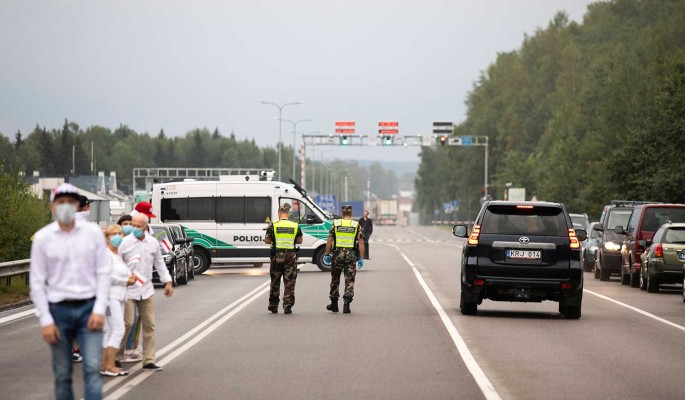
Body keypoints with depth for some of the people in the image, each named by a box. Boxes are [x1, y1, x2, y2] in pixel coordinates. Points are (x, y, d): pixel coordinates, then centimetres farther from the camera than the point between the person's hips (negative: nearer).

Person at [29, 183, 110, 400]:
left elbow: (103, 273, 2)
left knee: (92, 368, -10)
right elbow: (37, 283, 1)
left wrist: (99, 310, -7)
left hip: (88, 308, 0)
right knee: (62, 374, 6)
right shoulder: (42, 238, 0)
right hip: (59, 309, 0)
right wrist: (46, 321, -5)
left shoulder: (93, 232, 2)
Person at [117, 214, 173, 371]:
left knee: (149, 325, 5)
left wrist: (167, 282, 14)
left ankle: (149, 361, 11)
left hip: (146, 289, 5)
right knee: (127, 323, -8)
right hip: (128, 289, -5)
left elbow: (159, 263, 17)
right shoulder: (125, 243, -8)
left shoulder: (153, 242, 5)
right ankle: (117, 356, 10)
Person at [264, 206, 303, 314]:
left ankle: (273, 305, 20)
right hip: (291, 255, 0)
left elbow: (267, 241, -2)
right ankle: (287, 305, -7)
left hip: (277, 255, 0)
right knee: (289, 282, 2)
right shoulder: (295, 226, 2)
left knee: (275, 281, 13)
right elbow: (299, 241, 9)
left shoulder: (273, 226, -3)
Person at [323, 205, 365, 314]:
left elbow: (329, 241, -1)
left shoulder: (336, 224, 2)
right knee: (349, 280, 2)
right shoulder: (356, 225, 2)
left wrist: (326, 254, 6)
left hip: (338, 254, 0)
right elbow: (361, 243, -2)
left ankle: (334, 304, 21)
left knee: (335, 280, 14)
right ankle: (346, 304, -10)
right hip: (351, 255, 0)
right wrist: (361, 258, 2)